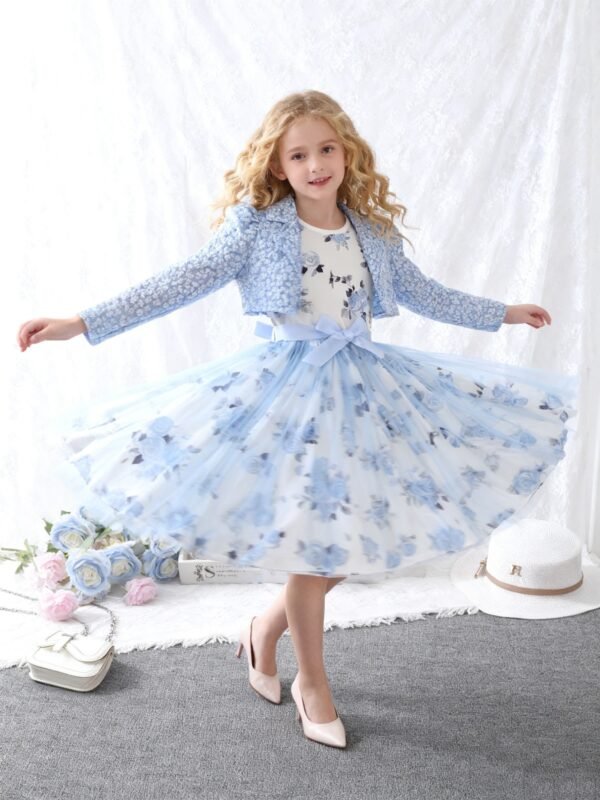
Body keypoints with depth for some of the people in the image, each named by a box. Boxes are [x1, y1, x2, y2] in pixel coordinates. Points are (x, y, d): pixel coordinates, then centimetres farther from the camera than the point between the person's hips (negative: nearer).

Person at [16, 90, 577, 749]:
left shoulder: (372, 231, 5)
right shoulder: (257, 226, -6)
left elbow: (422, 294, 19)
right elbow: (186, 281, -10)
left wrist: (503, 313, 26)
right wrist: (83, 323, -17)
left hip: (361, 386, 5)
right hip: (287, 386, -4)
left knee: (358, 533, 5)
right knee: (310, 537, -1)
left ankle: (269, 625, 30)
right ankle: (311, 680, 23)